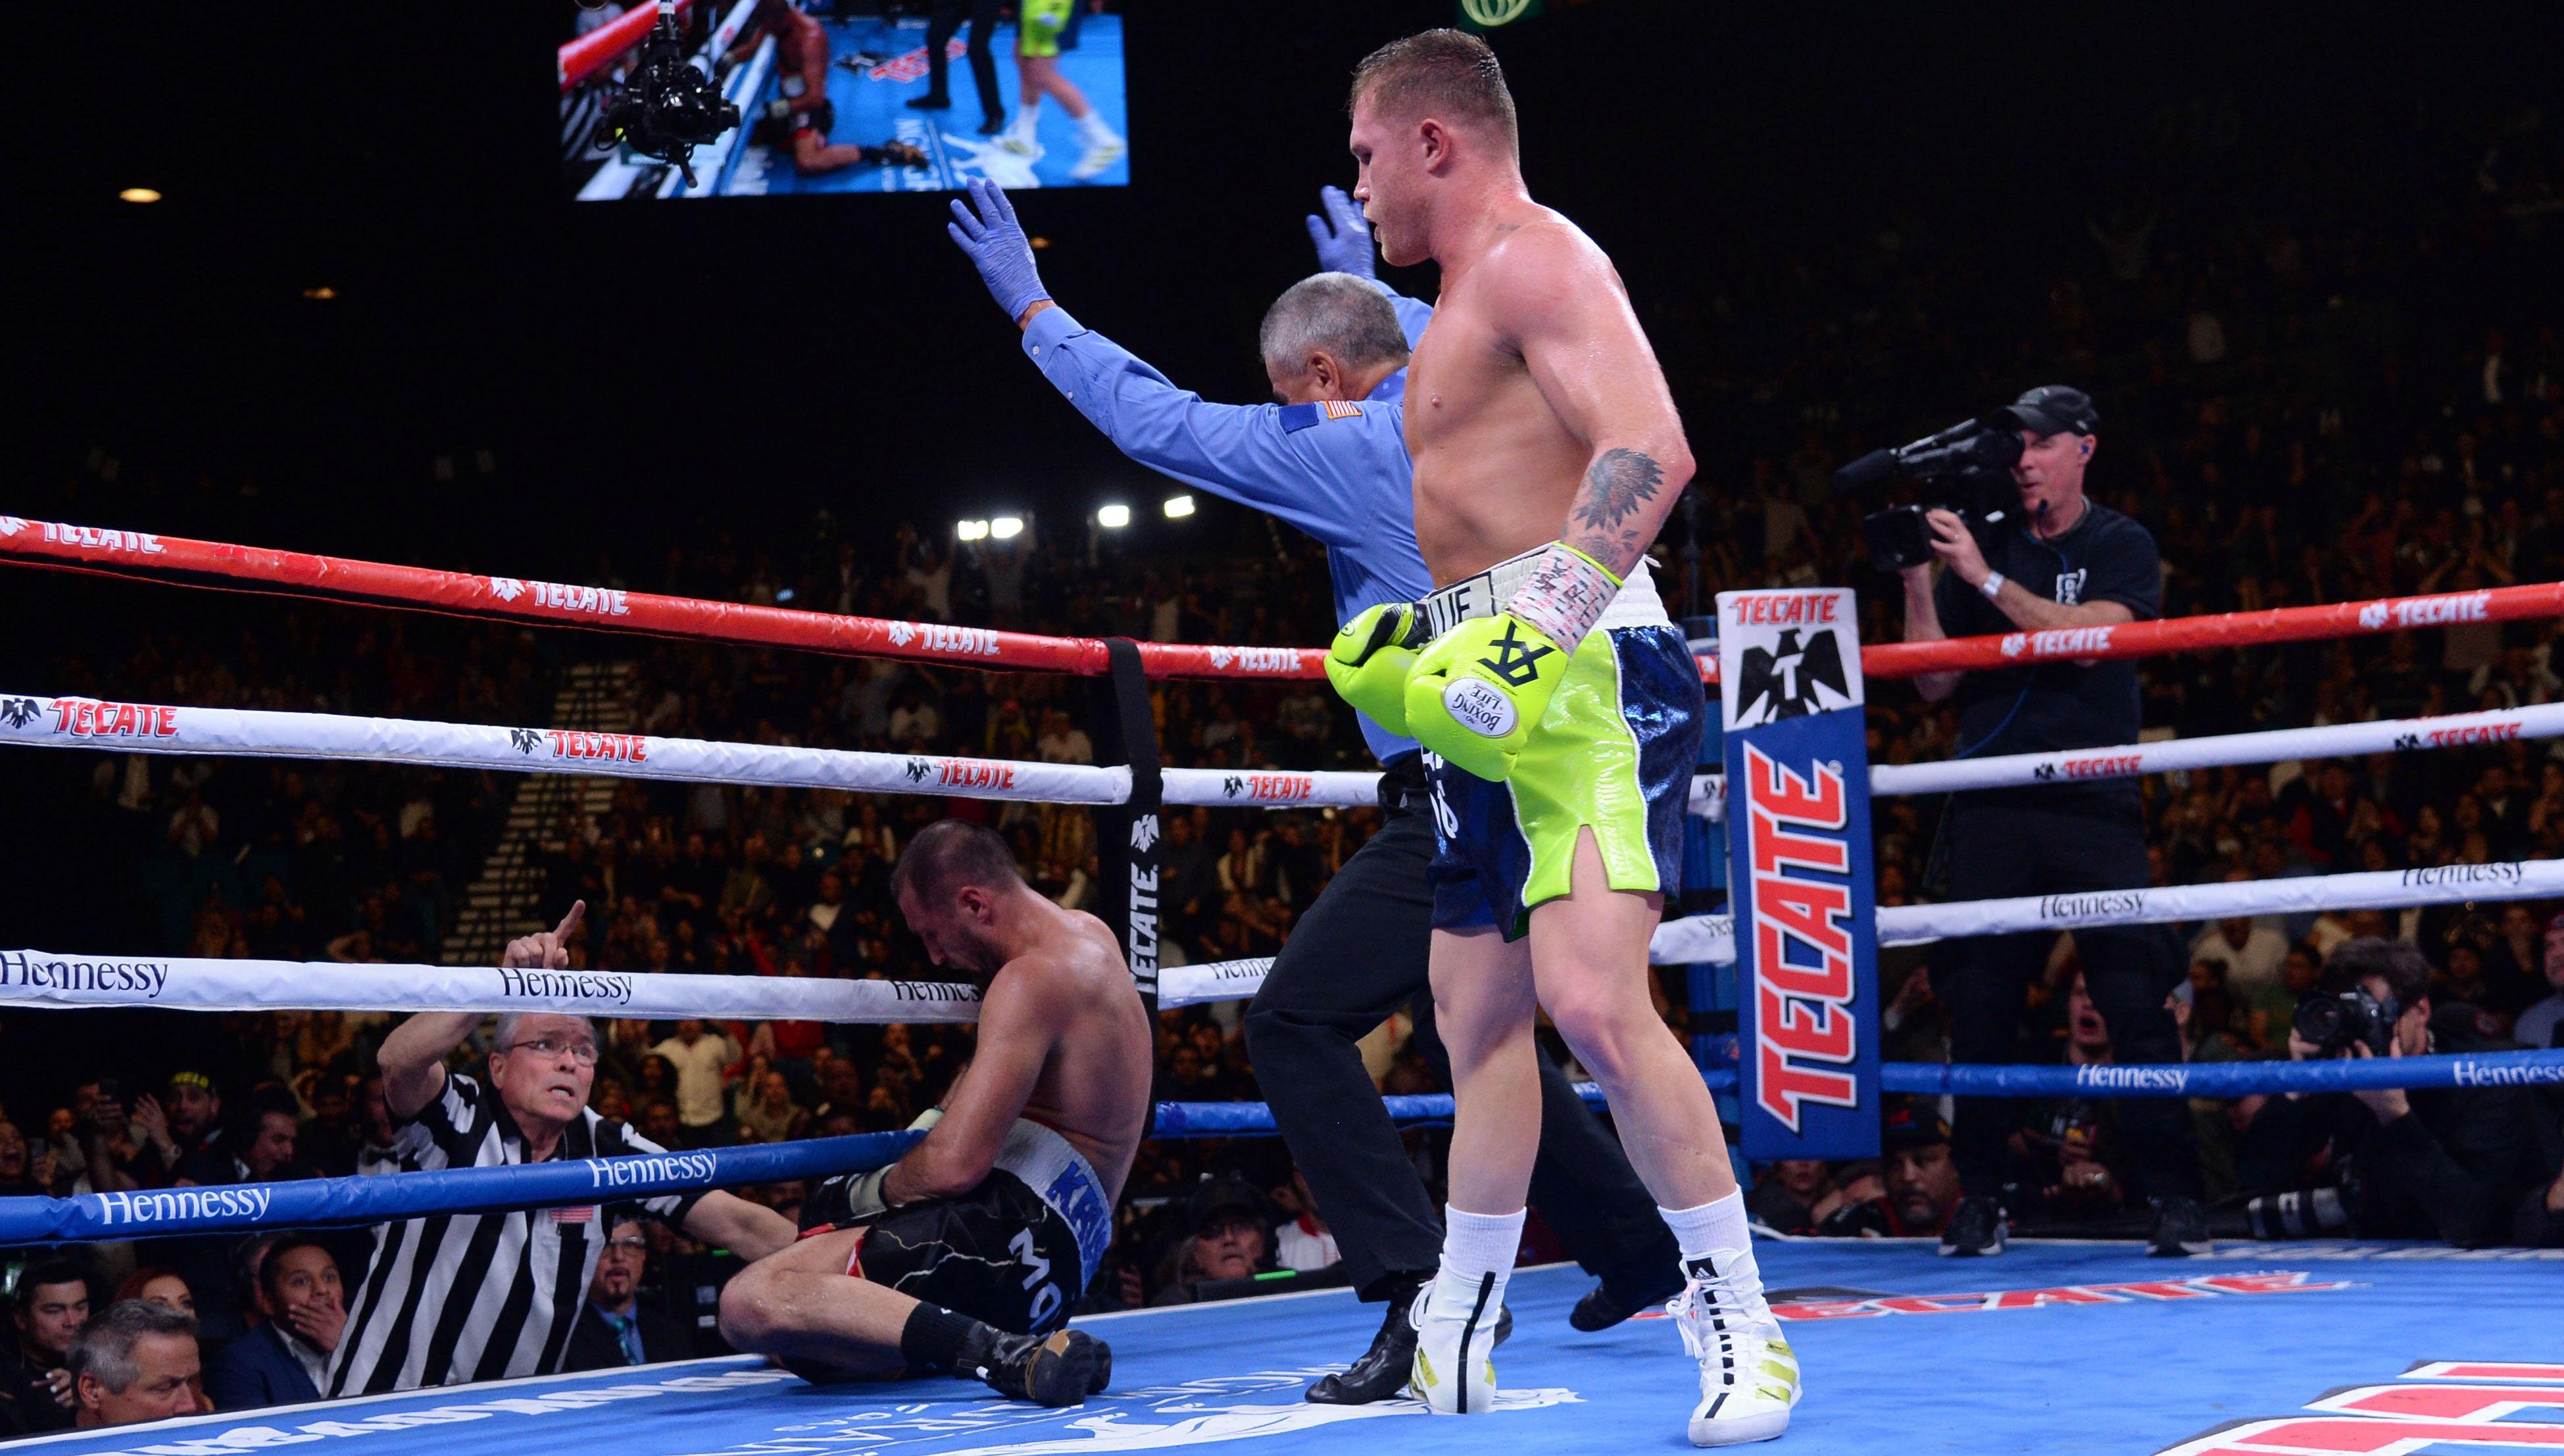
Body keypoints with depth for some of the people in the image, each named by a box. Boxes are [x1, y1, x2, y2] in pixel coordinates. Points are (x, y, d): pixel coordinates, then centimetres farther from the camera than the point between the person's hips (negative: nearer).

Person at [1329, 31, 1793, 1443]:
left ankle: (1741, 1332, -12)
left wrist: (1535, 627, -29)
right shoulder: (1471, 297, 25)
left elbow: (1650, 449, -23)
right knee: (1476, 1011, 14)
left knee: (1588, 1000, -22)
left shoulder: (1532, 257, -8)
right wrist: (1410, 647, 27)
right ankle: (1451, 1341, 24)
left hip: (1584, 674, -11)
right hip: (1499, 689, 11)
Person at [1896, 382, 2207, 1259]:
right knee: (1979, 1006, 0)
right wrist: (1919, 577, -2)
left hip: (2093, 801, -2)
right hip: (1991, 808, 3)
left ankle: (2172, 1195, -2)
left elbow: (2091, 636, -12)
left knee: (2136, 1001, -9)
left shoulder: (2121, 548, 7)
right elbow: (1934, 680, 9)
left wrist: (1986, 579, -14)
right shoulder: (1982, 546, 14)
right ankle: (1980, 1198, 8)